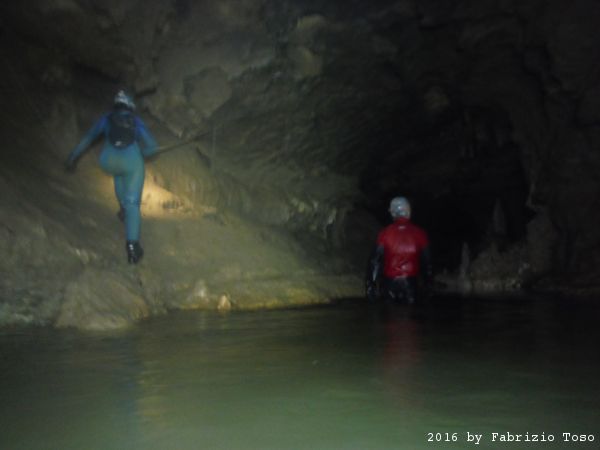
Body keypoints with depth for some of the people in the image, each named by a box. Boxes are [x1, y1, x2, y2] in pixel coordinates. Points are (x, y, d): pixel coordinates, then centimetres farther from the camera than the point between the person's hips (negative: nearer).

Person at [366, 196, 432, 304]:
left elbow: (375, 260, -8)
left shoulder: (386, 233, -8)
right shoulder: (419, 233, -4)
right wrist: (428, 283, 10)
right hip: (410, 282, 1)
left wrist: (371, 283, -1)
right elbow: (426, 261, 0)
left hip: (390, 281, -1)